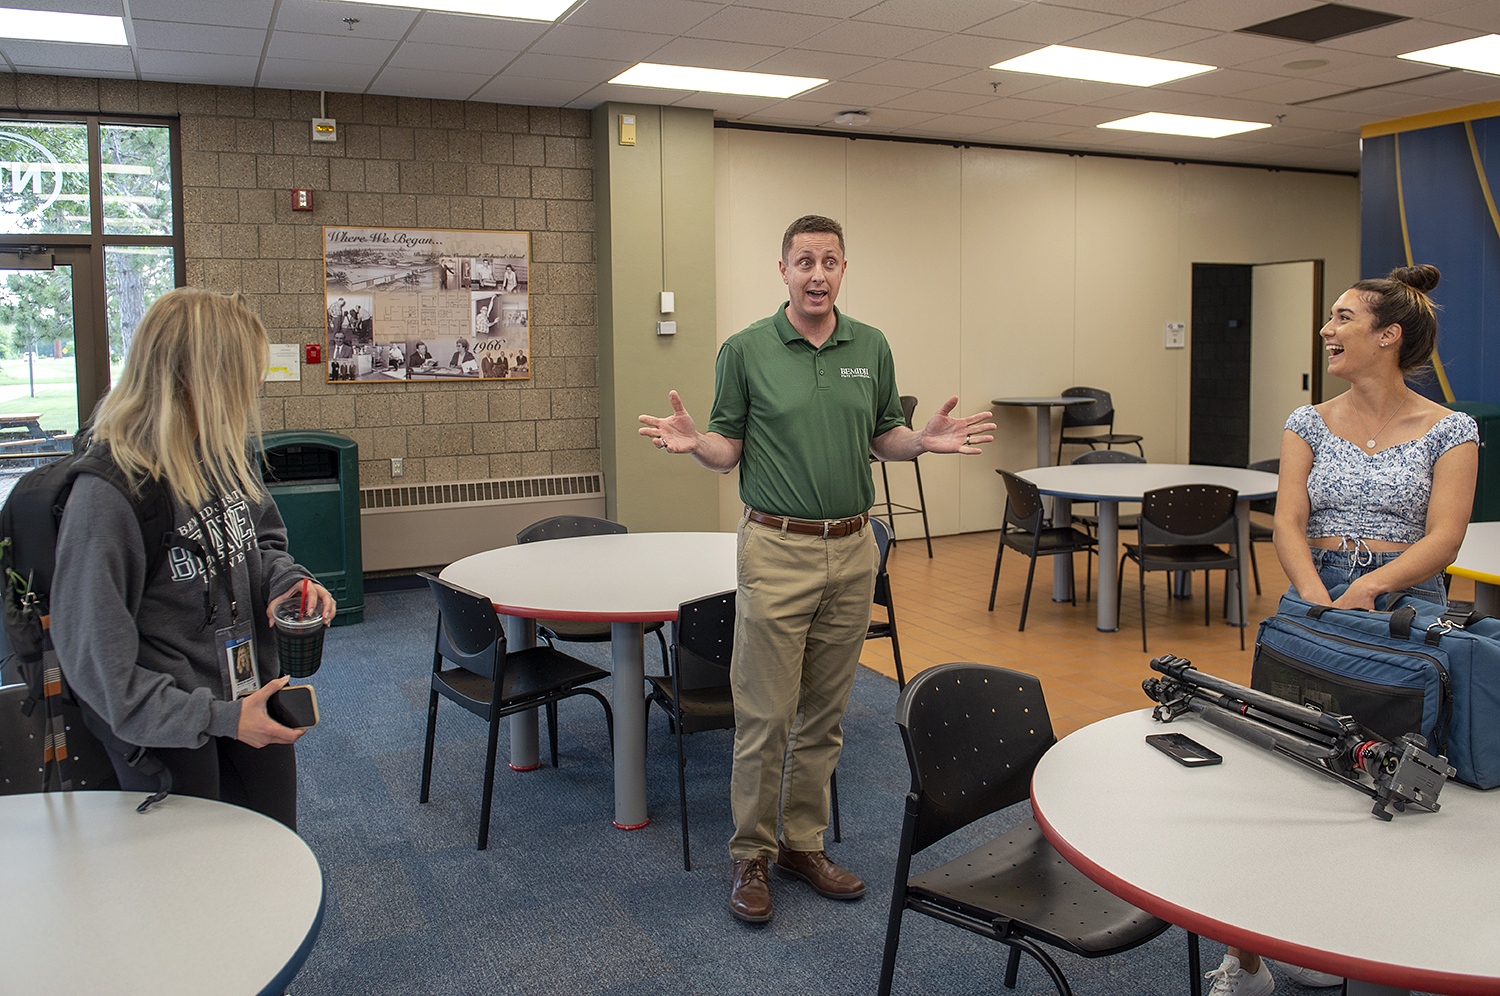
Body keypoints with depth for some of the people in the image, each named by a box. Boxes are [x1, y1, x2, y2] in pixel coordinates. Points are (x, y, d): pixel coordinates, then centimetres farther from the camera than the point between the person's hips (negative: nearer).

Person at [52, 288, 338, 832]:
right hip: (166, 730, -6)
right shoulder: (104, 496, -26)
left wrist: (287, 580, -9)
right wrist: (218, 717, -22)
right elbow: (97, 662, -22)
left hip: (252, 700, 6)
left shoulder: (229, 453, -6)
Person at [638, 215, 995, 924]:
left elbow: (884, 436, 14)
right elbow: (729, 449, 1)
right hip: (778, 550, -4)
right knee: (765, 714, 0)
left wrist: (927, 440, -7)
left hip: (853, 549, 4)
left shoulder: (872, 347, 7)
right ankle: (751, 856, 17)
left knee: (825, 713, 12)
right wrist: (693, 442, -21)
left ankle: (805, 844, 26)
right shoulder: (746, 350, -3)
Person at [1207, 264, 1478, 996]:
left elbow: (1443, 538, -8)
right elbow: (1288, 523, -3)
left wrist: (1369, 586, -24)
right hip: (1314, 599, 1)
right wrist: (1316, 596, -21)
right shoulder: (1310, 423, 8)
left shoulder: (1449, 431, 2)